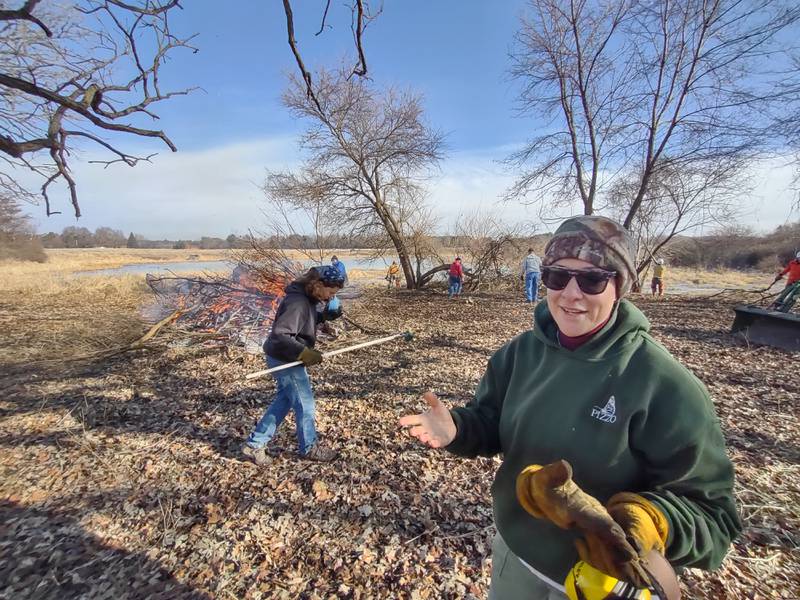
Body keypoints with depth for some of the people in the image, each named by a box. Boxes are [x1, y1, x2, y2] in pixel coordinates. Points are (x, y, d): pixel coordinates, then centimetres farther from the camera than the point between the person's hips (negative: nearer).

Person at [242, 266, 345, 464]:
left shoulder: (307, 297, 2)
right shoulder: (297, 302, -28)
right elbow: (280, 335, -31)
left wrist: (324, 315, 1)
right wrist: (304, 352, -33)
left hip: (287, 359, 10)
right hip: (285, 360, -10)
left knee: (284, 400, 22)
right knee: (304, 404, 7)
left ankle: (254, 444, 32)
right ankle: (309, 447, 29)